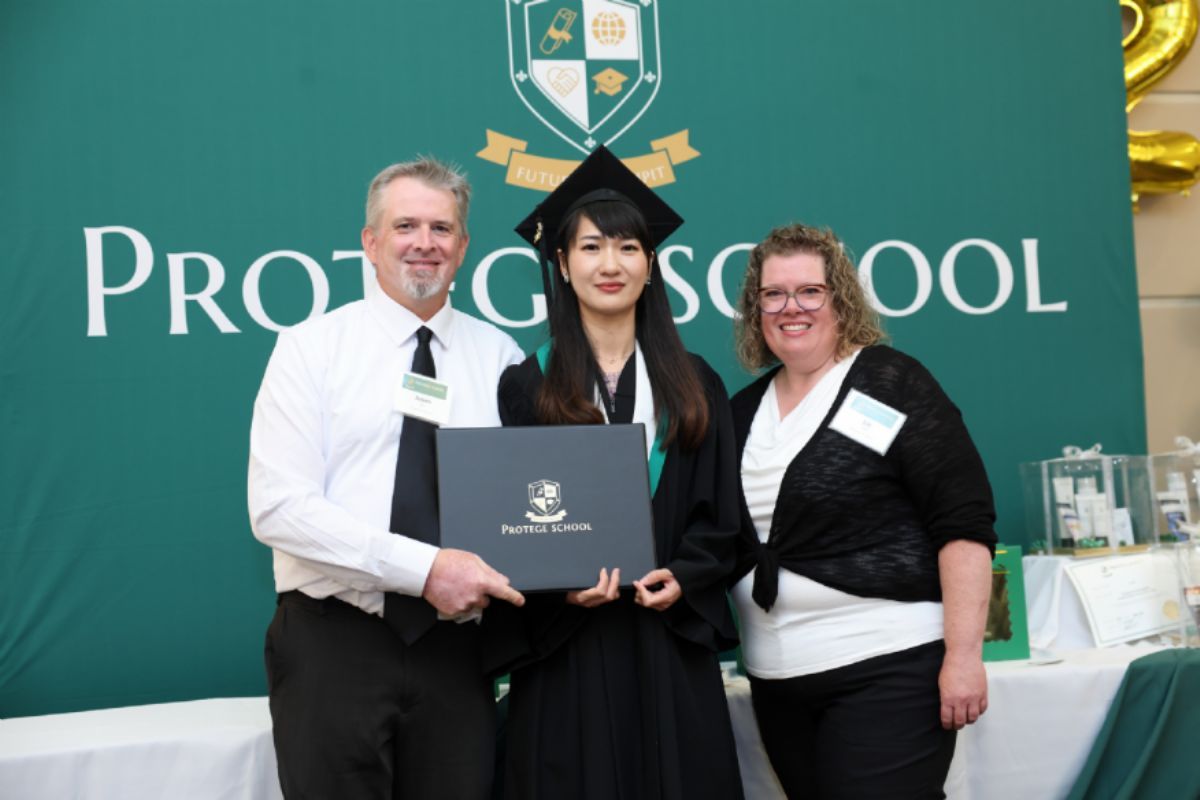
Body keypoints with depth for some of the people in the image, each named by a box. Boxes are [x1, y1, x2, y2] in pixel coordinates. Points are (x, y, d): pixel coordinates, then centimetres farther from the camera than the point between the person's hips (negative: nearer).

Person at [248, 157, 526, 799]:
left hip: (455, 649, 3)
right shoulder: (311, 348, -1)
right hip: (334, 643, -2)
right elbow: (277, 507, -11)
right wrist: (423, 567, -19)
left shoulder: (499, 356, 8)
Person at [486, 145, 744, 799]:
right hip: (566, 646, -2)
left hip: (669, 641, 2)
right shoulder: (527, 386, 4)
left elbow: (719, 513, 8)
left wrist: (682, 578, -9)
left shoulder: (693, 386, 11)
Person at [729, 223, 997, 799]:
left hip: (888, 669, -6)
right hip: (778, 680, 6)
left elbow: (964, 525, -12)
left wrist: (963, 655, -16)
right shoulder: (745, 410, 11)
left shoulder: (890, 384, -6)